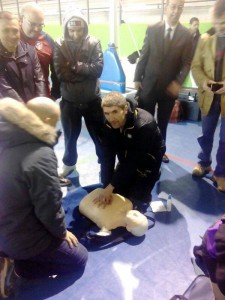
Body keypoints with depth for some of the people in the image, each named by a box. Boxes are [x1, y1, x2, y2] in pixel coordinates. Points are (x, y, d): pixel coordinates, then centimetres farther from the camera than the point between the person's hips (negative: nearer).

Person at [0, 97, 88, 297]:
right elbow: (49, 207, -22)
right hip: (22, 237, -8)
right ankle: (17, 265, 0)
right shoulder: (40, 156, -31)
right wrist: (62, 232, -2)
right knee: (79, 258, 11)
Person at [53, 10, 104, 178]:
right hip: (69, 100, 1)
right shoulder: (60, 45, -5)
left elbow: (98, 69, -15)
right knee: (70, 136, 17)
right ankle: (69, 163, 39)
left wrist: (75, 66, -17)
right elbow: (60, 72, -15)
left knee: (99, 133, 14)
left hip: (92, 99, 0)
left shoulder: (94, 43, -5)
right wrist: (85, 70, -15)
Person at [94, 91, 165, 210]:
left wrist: (110, 187, -32)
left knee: (136, 198, -13)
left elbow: (133, 161, -34)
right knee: (116, 190, 2)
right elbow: (107, 156, -19)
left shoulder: (144, 124, -36)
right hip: (127, 158, 5)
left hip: (148, 160, -5)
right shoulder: (109, 124, -19)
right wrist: (107, 187, -26)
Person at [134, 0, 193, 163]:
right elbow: (144, 56, 1)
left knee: (163, 122, 13)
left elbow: (187, 62, -2)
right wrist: (137, 78, -1)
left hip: (170, 87, 1)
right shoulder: (152, 29, 0)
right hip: (149, 84, 0)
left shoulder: (186, 35, -1)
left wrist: (178, 82, -15)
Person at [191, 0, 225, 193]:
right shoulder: (205, 40, 6)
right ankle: (204, 163, 36)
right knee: (206, 134, 16)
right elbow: (196, 66, 6)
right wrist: (203, 82, -14)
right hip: (209, 97, 3)